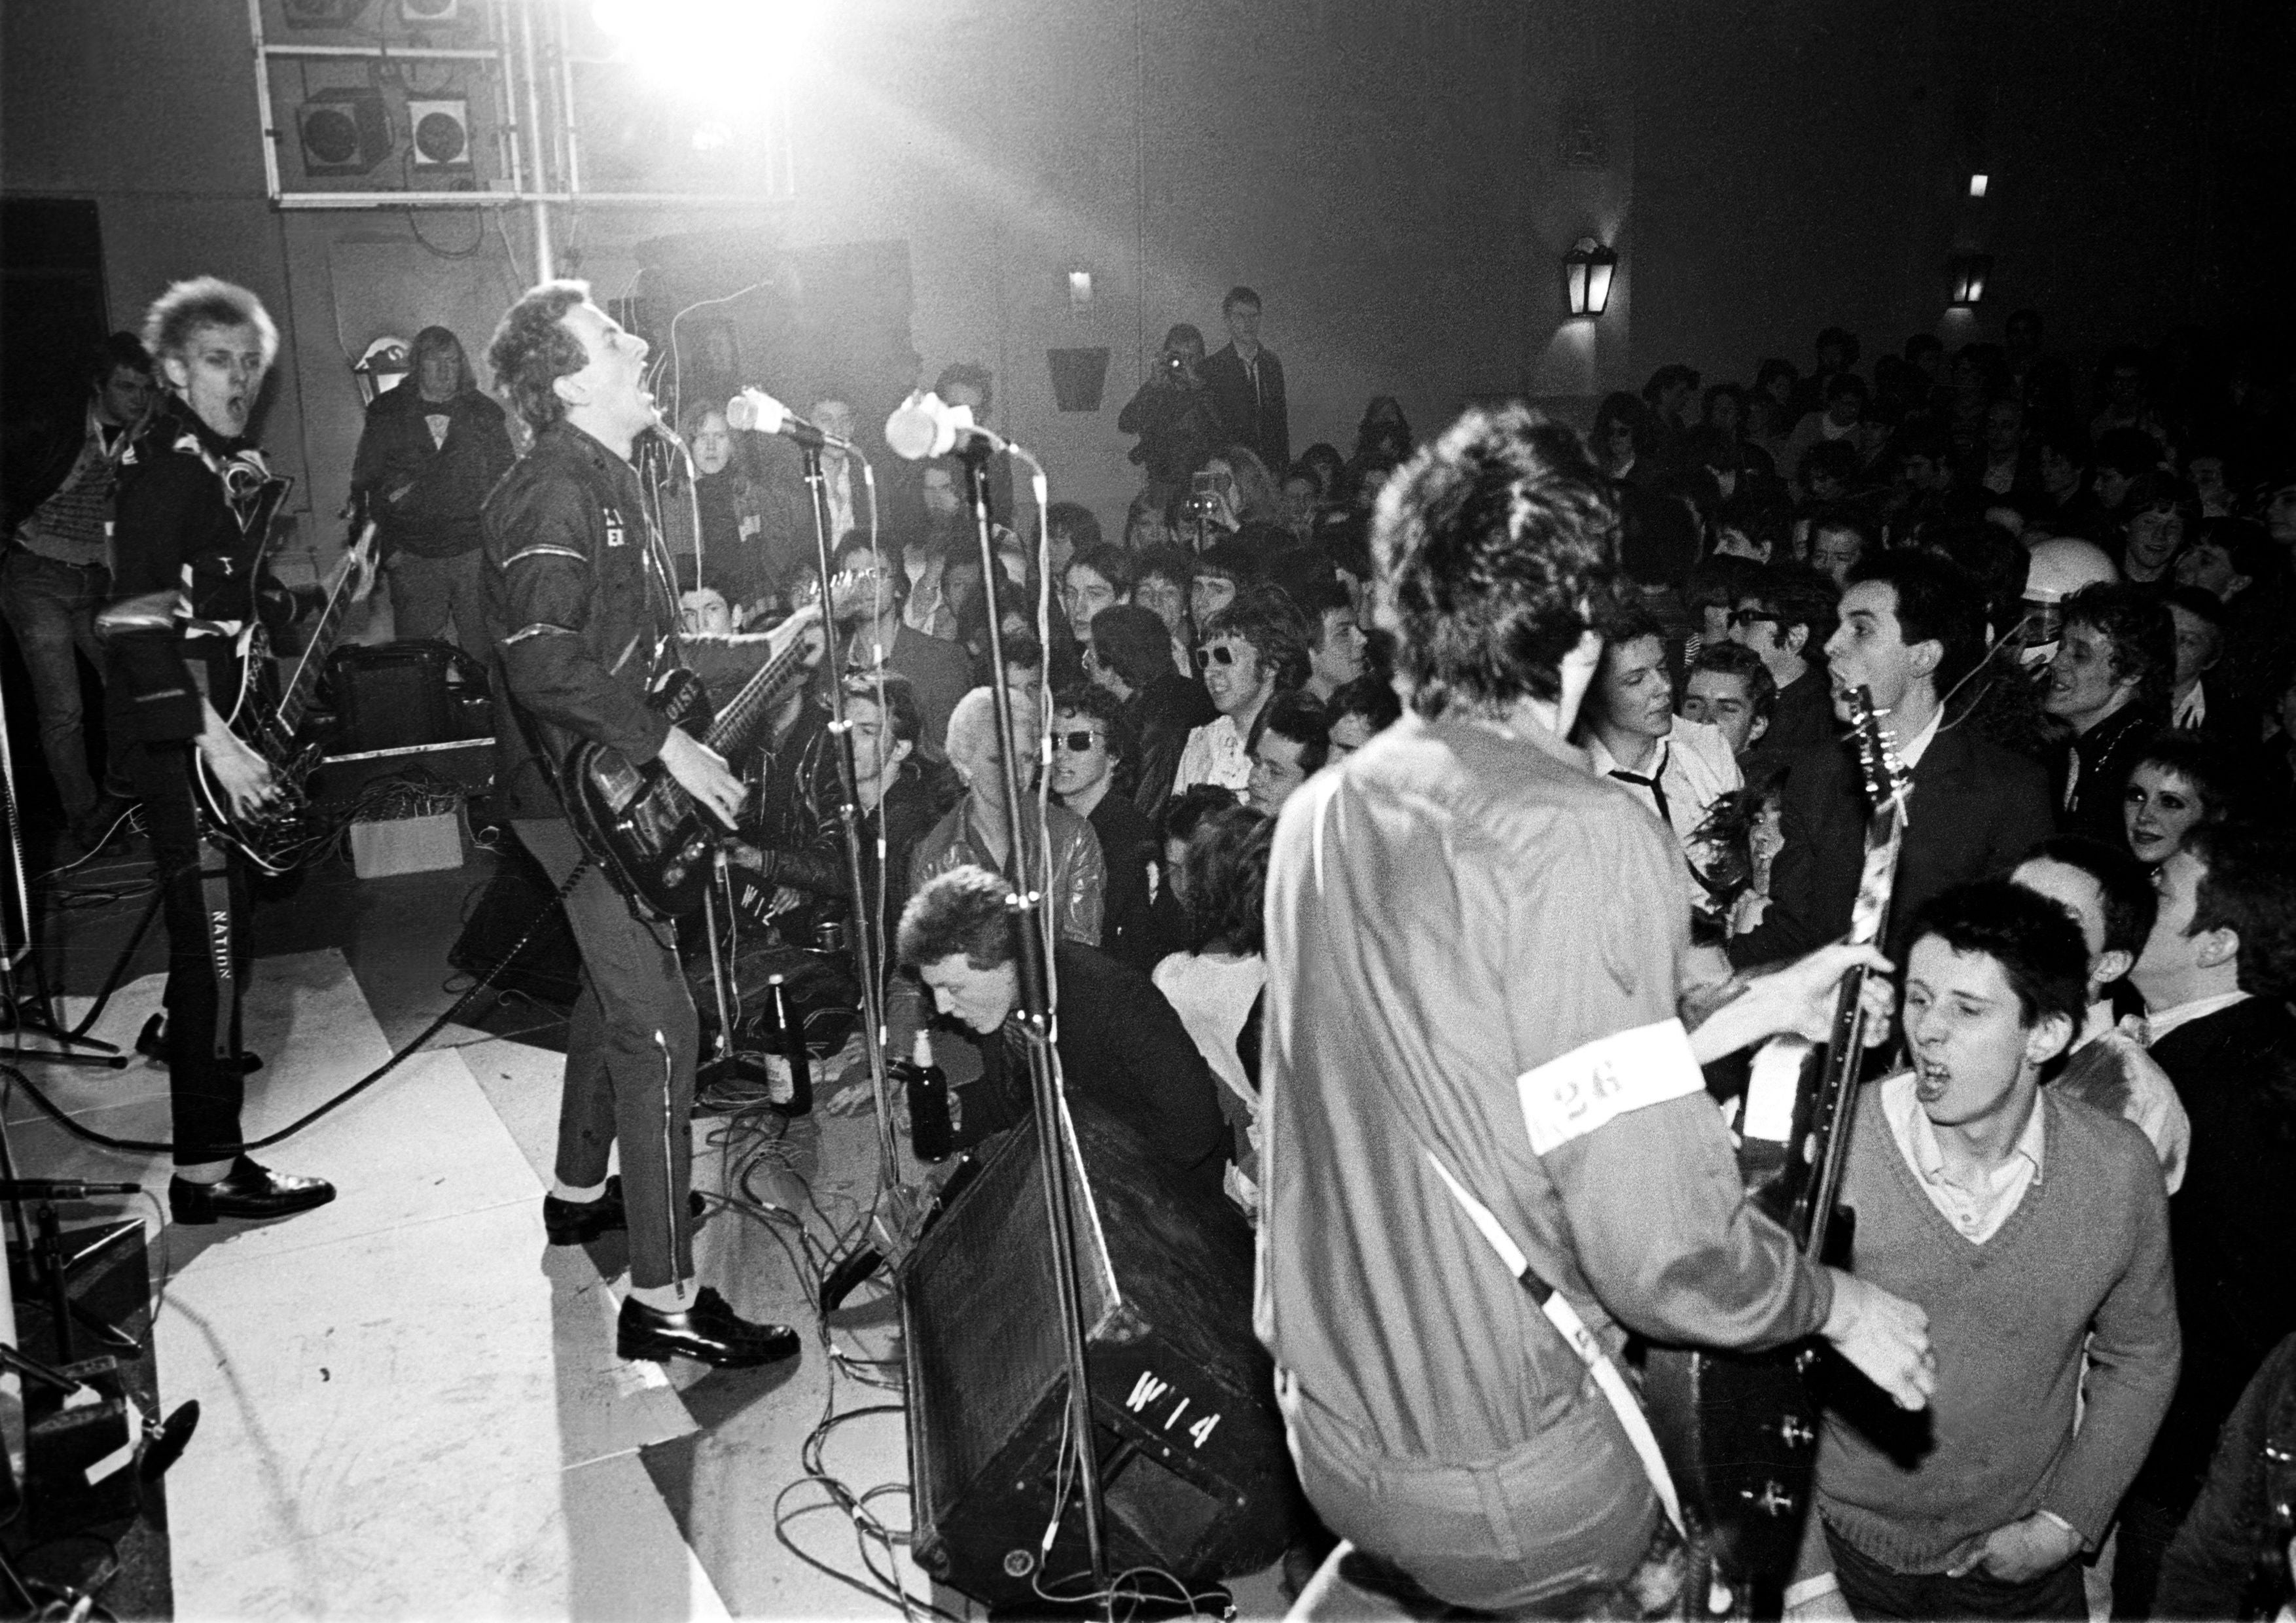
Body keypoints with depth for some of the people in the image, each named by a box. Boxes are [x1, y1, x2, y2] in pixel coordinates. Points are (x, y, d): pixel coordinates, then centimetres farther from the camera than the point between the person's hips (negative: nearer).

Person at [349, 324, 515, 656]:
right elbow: (364, 486, 8)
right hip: (412, 558, 0)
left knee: (485, 650, 1)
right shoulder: (387, 414, 6)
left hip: (476, 554, 0)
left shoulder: (484, 413, 8)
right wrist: (387, 547, 0)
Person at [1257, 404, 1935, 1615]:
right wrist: (1844, 1307, -4)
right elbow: (1657, 1244, -24)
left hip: (1328, 1429, 6)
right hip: (1504, 1493, -6)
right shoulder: (1579, 834, -23)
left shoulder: (1320, 812, 0)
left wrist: (1745, 1015, 12)